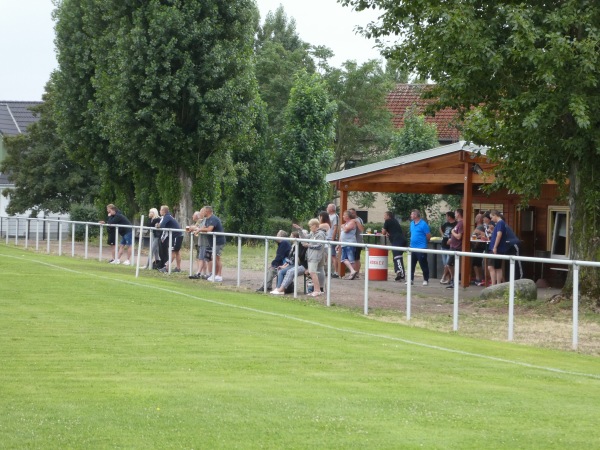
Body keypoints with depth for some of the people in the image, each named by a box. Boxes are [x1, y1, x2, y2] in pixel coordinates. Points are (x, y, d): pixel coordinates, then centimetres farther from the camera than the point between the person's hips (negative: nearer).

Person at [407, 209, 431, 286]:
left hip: (421, 248, -8)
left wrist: (423, 242, 4)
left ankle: (426, 280, 7)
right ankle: (410, 279, 16)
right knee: (411, 264, 9)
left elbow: (429, 236, -9)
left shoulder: (423, 224, -13)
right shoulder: (412, 223, 11)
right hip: (412, 247, 8)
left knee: (423, 265, -1)